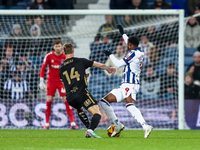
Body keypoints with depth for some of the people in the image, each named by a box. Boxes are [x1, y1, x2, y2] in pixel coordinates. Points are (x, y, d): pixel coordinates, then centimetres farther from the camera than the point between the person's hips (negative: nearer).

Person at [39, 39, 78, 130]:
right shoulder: (49, 56, -5)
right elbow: (43, 68, 2)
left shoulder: (65, 57, -6)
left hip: (62, 81, -1)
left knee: (66, 101, -10)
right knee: (48, 101, -4)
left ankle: (72, 123, -11)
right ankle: (47, 124, 7)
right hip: (51, 81, 1)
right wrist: (41, 81, -4)